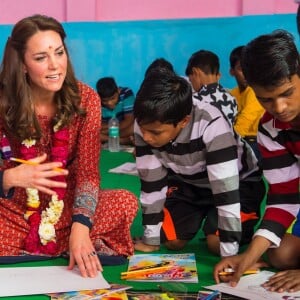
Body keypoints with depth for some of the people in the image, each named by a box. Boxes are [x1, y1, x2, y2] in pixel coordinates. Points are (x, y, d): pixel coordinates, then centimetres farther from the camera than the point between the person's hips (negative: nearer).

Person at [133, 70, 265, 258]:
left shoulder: (212, 125, -41)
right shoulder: (145, 125, -26)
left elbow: (226, 189, -40)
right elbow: (151, 181, -16)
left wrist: (229, 254, -40)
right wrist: (151, 239, -12)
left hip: (237, 181, -4)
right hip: (187, 181, 4)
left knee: (217, 242, -20)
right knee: (172, 240, -8)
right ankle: (200, 216, 22)